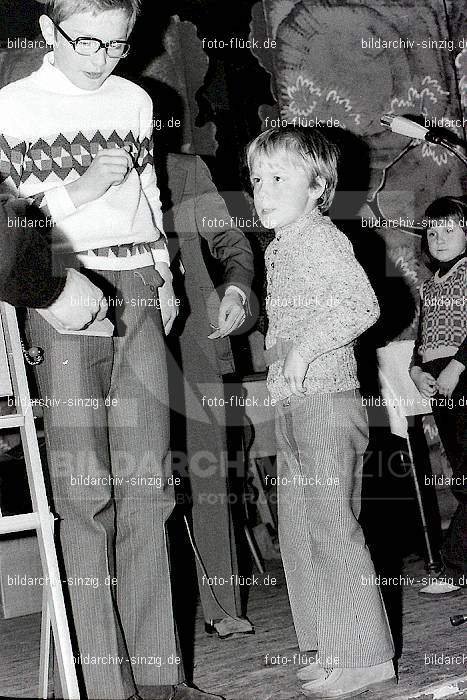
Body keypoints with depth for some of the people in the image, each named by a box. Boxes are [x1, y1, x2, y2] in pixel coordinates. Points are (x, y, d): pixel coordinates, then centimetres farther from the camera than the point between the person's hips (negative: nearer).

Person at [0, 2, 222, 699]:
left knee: (147, 484, 2)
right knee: (85, 487, -5)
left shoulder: (136, 100, 17)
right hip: (63, 295, -4)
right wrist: (83, 187, -10)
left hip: (138, 289, 4)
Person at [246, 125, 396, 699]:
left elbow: (362, 304, -23)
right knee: (297, 527, 13)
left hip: (325, 400, -10)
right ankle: (327, 646, 25)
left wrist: (305, 348, -25)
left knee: (331, 526, -6)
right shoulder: (281, 246, 18)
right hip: (292, 406, 10)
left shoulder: (320, 237, -11)